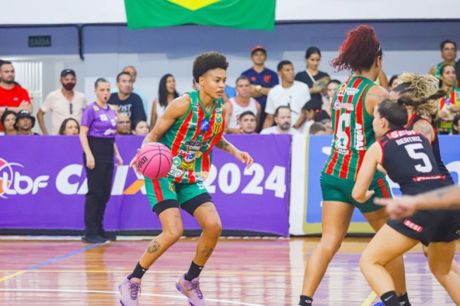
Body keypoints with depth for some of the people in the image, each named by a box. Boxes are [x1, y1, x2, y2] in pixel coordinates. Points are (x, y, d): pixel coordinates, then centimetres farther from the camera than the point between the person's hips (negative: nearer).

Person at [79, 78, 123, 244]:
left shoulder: (112, 111, 14)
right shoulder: (91, 109, -8)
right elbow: (83, 134, -11)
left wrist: (117, 154, 16)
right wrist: (89, 155, -20)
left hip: (108, 154, 7)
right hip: (95, 152, -7)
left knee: (105, 193, 9)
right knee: (95, 192, -7)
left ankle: (99, 229, 17)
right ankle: (90, 232, -4)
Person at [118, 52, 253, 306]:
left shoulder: (219, 107, 0)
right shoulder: (184, 104, -19)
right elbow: (153, 135, -12)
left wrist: (235, 152, 5)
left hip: (191, 177, 6)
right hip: (163, 173, -6)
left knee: (213, 226, -8)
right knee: (173, 231, -21)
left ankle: (190, 281, 13)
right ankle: (131, 282, -4)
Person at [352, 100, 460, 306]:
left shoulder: (378, 147, 11)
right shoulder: (421, 137, 24)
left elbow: (358, 194, 12)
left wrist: (366, 196, 35)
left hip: (421, 206, -6)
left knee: (369, 261, 4)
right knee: (442, 270, 29)